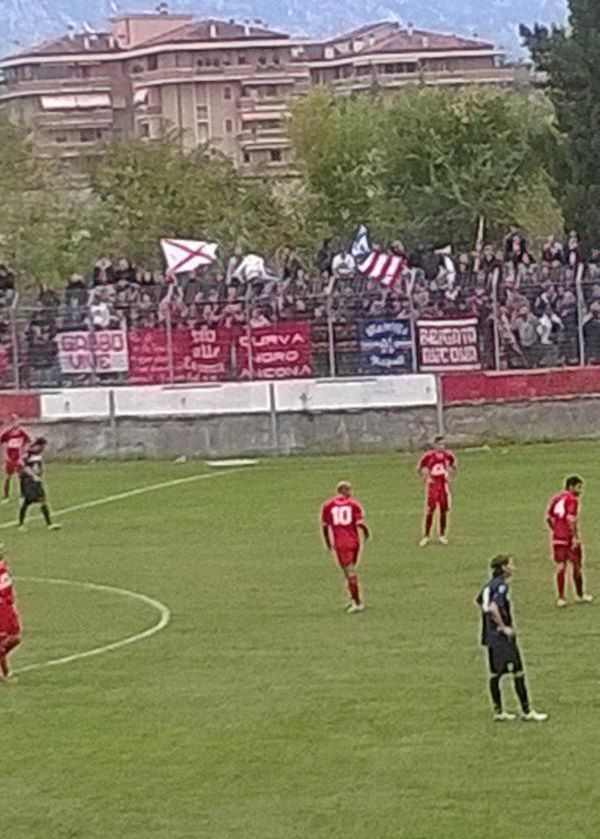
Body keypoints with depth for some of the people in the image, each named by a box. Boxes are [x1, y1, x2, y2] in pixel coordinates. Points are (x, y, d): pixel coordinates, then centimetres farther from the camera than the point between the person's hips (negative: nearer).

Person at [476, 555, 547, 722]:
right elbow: (494, 607, -29)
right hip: (502, 637, -9)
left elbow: (479, 602, 25)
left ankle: (498, 711, 17)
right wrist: (503, 627, -21)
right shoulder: (501, 585, -17)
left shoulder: (490, 584, 10)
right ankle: (526, 712, -1)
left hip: (490, 637, 9)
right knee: (518, 672, -4)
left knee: (495, 673, 12)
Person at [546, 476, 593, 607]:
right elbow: (571, 519, -23)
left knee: (561, 567, 6)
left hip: (557, 537, 6)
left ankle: (560, 598, 3)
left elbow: (548, 518, 13)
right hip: (570, 538, -6)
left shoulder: (557, 498, 10)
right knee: (576, 566, 10)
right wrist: (575, 537, -22)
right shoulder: (572, 500, -13)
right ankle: (580, 595, 22)